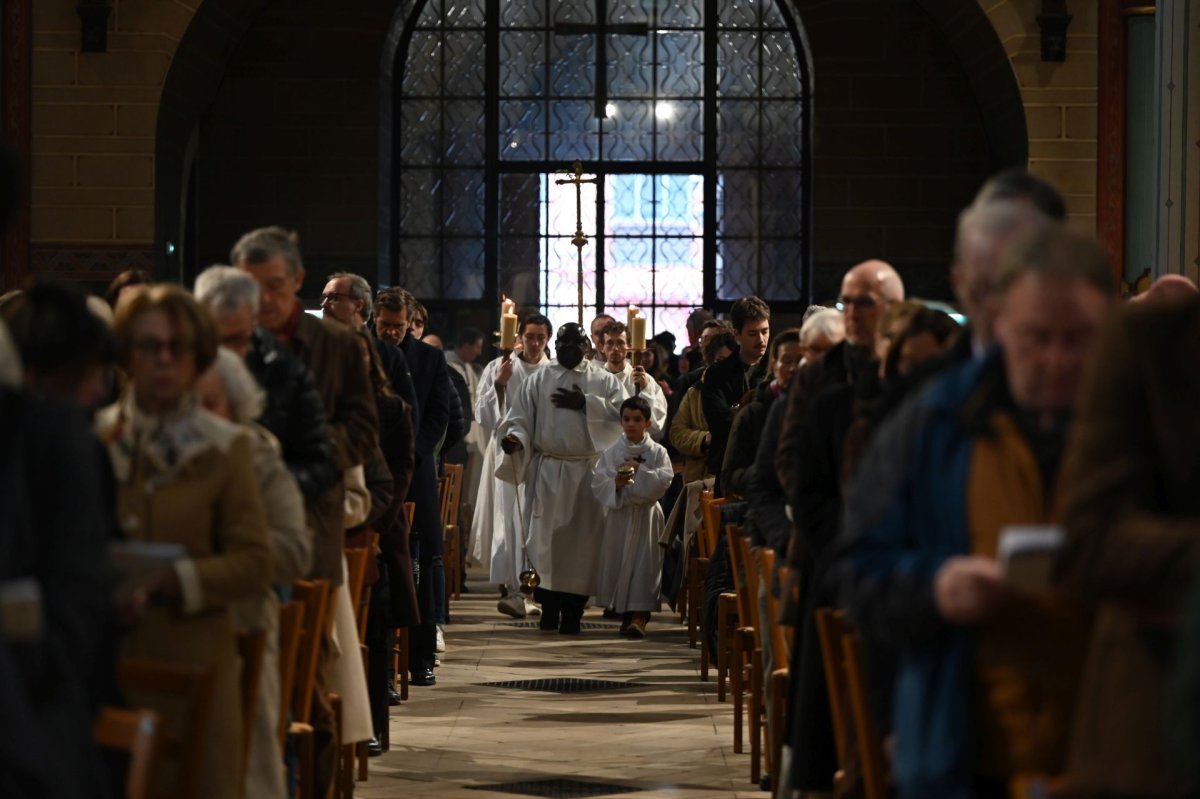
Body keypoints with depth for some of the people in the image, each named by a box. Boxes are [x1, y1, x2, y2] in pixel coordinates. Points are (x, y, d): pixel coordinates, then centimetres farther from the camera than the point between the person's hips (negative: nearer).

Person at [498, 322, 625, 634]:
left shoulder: (604, 382, 10)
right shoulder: (537, 381, 11)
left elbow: (623, 414, -4)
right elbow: (520, 418, 4)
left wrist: (586, 404, -11)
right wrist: (515, 438, -17)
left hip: (587, 473, 0)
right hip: (546, 471, 0)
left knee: (582, 541, -4)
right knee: (545, 539, -3)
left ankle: (572, 612, 0)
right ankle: (549, 608, 6)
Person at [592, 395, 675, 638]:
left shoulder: (657, 452, 1)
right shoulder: (611, 452, 5)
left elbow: (664, 479, -12)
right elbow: (598, 482, -2)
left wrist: (640, 471, -15)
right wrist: (615, 483, -19)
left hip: (646, 513, -2)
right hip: (618, 514, 2)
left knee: (643, 563, -7)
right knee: (618, 561, 5)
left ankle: (640, 616, -8)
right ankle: (625, 614, 18)